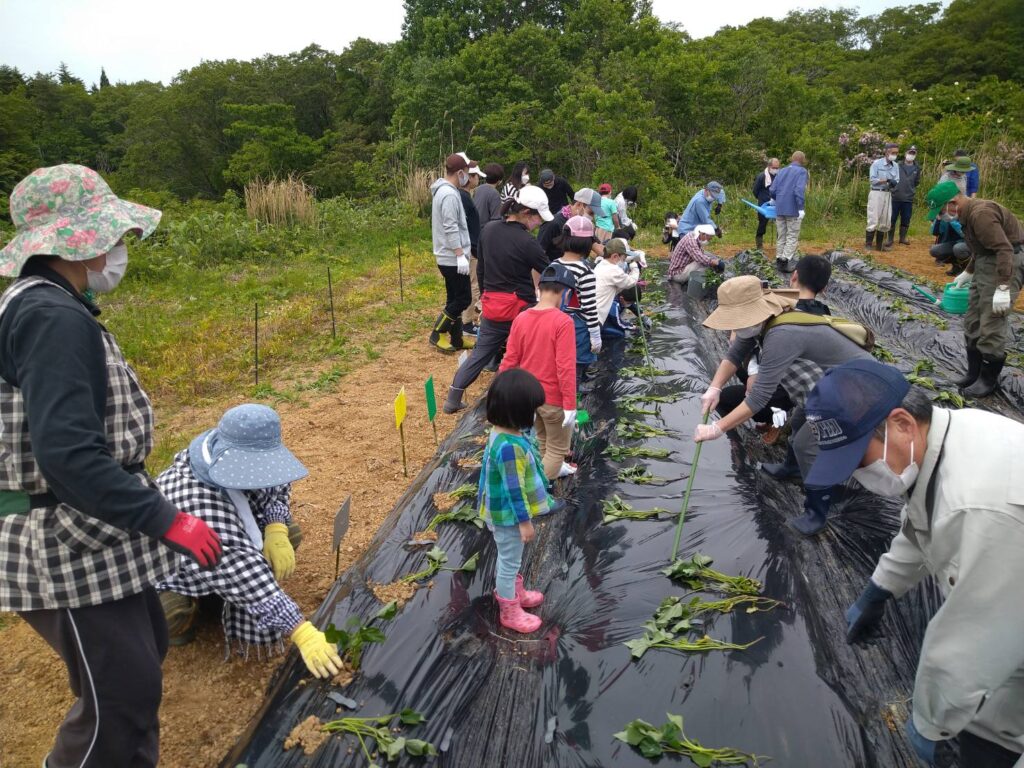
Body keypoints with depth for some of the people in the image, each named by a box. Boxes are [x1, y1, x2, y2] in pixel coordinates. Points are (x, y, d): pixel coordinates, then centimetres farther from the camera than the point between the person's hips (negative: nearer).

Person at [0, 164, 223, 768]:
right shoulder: (53, 318, -23)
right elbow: (69, 456, -30)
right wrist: (168, 521, -24)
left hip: (86, 536, 10)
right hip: (69, 549, -10)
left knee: (146, 649, 24)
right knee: (122, 698, 3)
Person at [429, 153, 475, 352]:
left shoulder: (444, 191, 14)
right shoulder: (449, 194, -18)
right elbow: (451, 229, -23)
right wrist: (460, 255, -22)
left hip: (448, 256, 10)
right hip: (453, 257, -10)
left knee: (455, 298, 14)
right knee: (463, 298, -4)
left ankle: (457, 339, 21)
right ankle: (437, 334, 2)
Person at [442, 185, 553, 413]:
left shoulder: (488, 230, 2)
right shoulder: (527, 242, -17)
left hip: (491, 304, 7)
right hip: (520, 307, -6)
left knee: (481, 352, 18)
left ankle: (453, 399, 23)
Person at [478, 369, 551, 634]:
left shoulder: (504, 433, -4)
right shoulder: (509, 447, -35)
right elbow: (514, 489, -27)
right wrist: (525, 521, -17)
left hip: (505, 512, 9)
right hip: (508, 517, -9)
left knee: (510, 559, 29)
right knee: (510, 562, 12)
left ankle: (514, 592, 51)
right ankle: (509, 612, 32)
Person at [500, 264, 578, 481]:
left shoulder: (521, 319, -4)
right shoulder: (563, 322, -21)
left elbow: (509, 361, 0)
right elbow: (566, 368, -23)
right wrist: (570, 405, -18)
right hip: (553, 398, -6)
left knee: (543, 441, 28)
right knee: (558, 448, 12)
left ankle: (553, 470, 47)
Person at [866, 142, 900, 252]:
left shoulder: (896, 165, 6)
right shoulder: (877, 163, -9)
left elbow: (896, 181, 5)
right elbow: (872, 179, -12)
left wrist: (893, 183, -17)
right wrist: (887, 180, -18)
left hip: (888, 194, 6)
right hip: (876, 193, -6)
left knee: (885, 221, 10)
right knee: (873, 220, -10)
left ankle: (879, 245, 20)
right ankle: (868, 245, -4)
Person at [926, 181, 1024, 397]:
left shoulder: (981, 213, -24)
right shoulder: (970, 213, 9)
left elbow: (1005, 249, -28)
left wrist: (1002, 288, -31)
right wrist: (967, 273, 28)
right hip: (988, 262, 11)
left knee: (991, 325, -6)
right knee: (973, 321, 14)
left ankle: (989, 379, 6)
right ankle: (974, 373, 24)